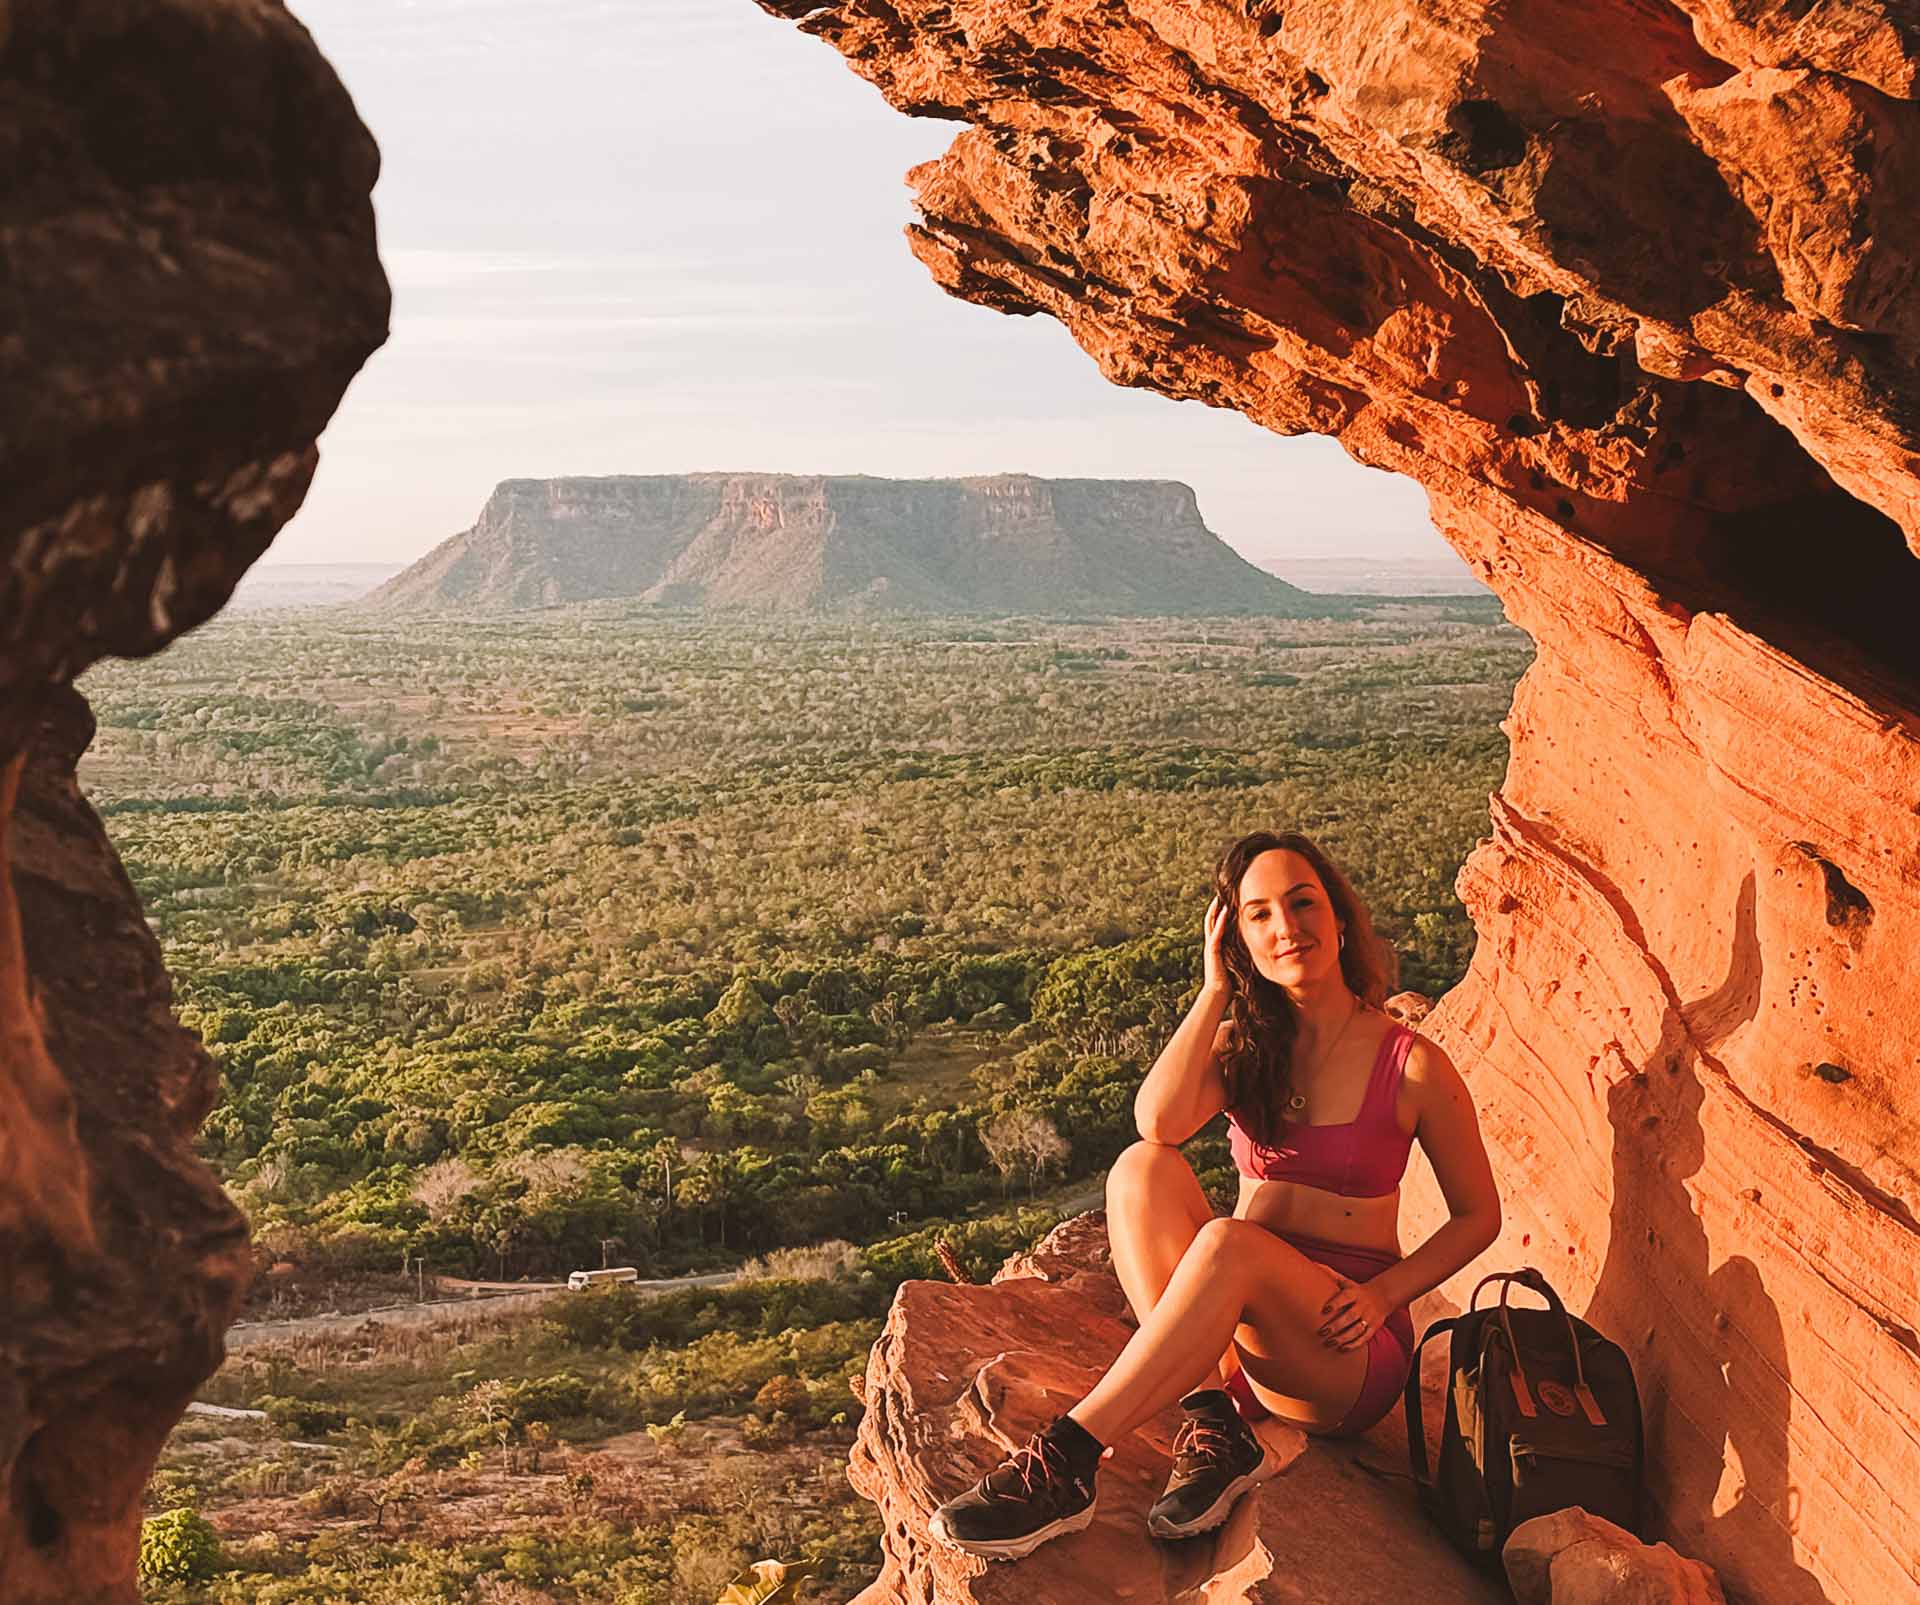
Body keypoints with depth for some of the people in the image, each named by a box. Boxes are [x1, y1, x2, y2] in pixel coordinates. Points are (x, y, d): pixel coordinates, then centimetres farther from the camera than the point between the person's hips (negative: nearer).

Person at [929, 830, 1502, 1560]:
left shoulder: (1411, 1065, -2)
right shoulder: (1242, 1046, 7)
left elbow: (1479, 1214, 6)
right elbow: (1158, 1121, -15)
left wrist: (1383, 1293, -9)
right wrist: (1216, 987, -10)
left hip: (1345, 1357, -4)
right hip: (1237, 1333, 4)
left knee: (1232, 1242, -36)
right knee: (1143, 1167, -23)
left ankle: (1066, 1458, -37)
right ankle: (1213, 1422, -32)